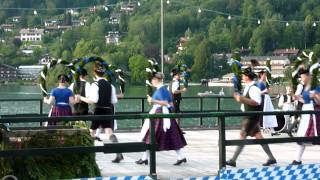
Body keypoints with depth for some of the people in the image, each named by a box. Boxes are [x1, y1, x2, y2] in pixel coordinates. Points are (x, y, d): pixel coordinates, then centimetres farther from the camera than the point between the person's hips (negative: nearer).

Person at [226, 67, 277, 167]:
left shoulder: (253, 88, -18)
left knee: (243, 136, -7)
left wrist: (242, 99, -30)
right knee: (258, 136, 11)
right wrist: (240, 98, 9)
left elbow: (257, 102, -28)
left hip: (252, 117, -10)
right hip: (249, 116, 10)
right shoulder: (248, 87, 13)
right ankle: (271, 158, 16)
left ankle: (233, 160, -5)